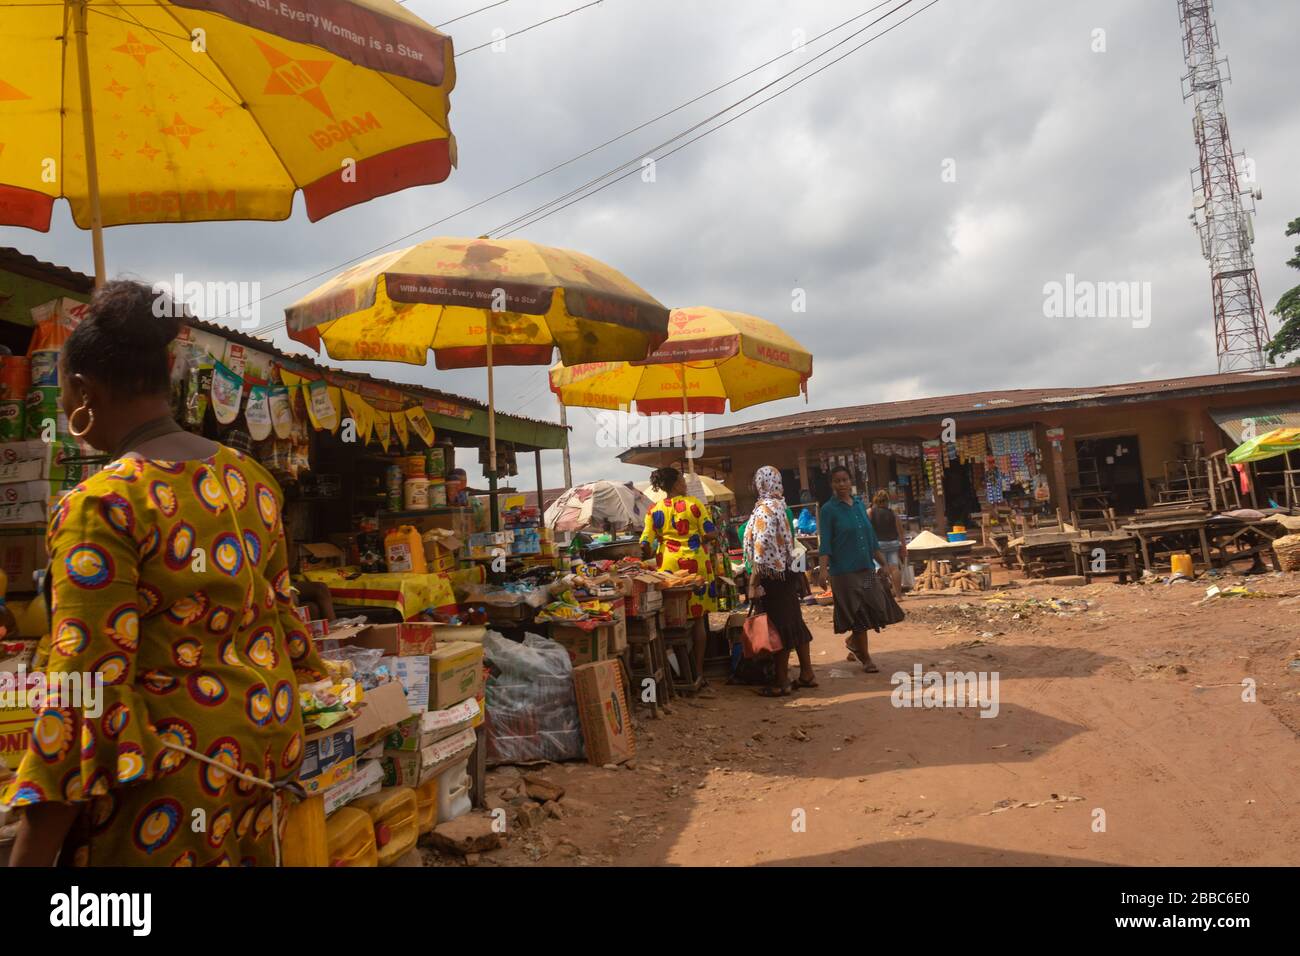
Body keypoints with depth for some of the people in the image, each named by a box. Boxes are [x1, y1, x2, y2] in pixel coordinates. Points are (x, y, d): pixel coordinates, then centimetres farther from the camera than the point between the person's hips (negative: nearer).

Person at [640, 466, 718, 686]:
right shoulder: (693, 504, -4)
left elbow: (645, 544, 0)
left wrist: (653, 555, 19)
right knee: (698, 618, 6)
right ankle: (698, 670, 10)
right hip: (694, 563, -2)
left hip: (668, 565, 2)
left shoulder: (654, 511, 4)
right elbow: (710, 533, -6)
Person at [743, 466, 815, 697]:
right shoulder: (780, 505, 11)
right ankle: (806, 673, 23)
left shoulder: (765, 509, -16)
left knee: (779, 626, -2)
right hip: (787, 572, 9)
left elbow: (762, 550, -21)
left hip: (773, 576, -9)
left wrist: (753, 584, -19)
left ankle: (782, 682, 6)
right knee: (794, 621, 14)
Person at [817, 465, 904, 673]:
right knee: (858, 615, 0)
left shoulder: (859, 504, 10)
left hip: (866, 567, 6)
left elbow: (871, 538, 16)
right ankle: (865, 658, 17)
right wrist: (824, 570, -20)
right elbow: (825, 543, -11)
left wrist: (883, 564, 16)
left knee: (878, 608, 5)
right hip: (845, 571, -6)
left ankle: (853, 641, 30)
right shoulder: (829, 509, -7)